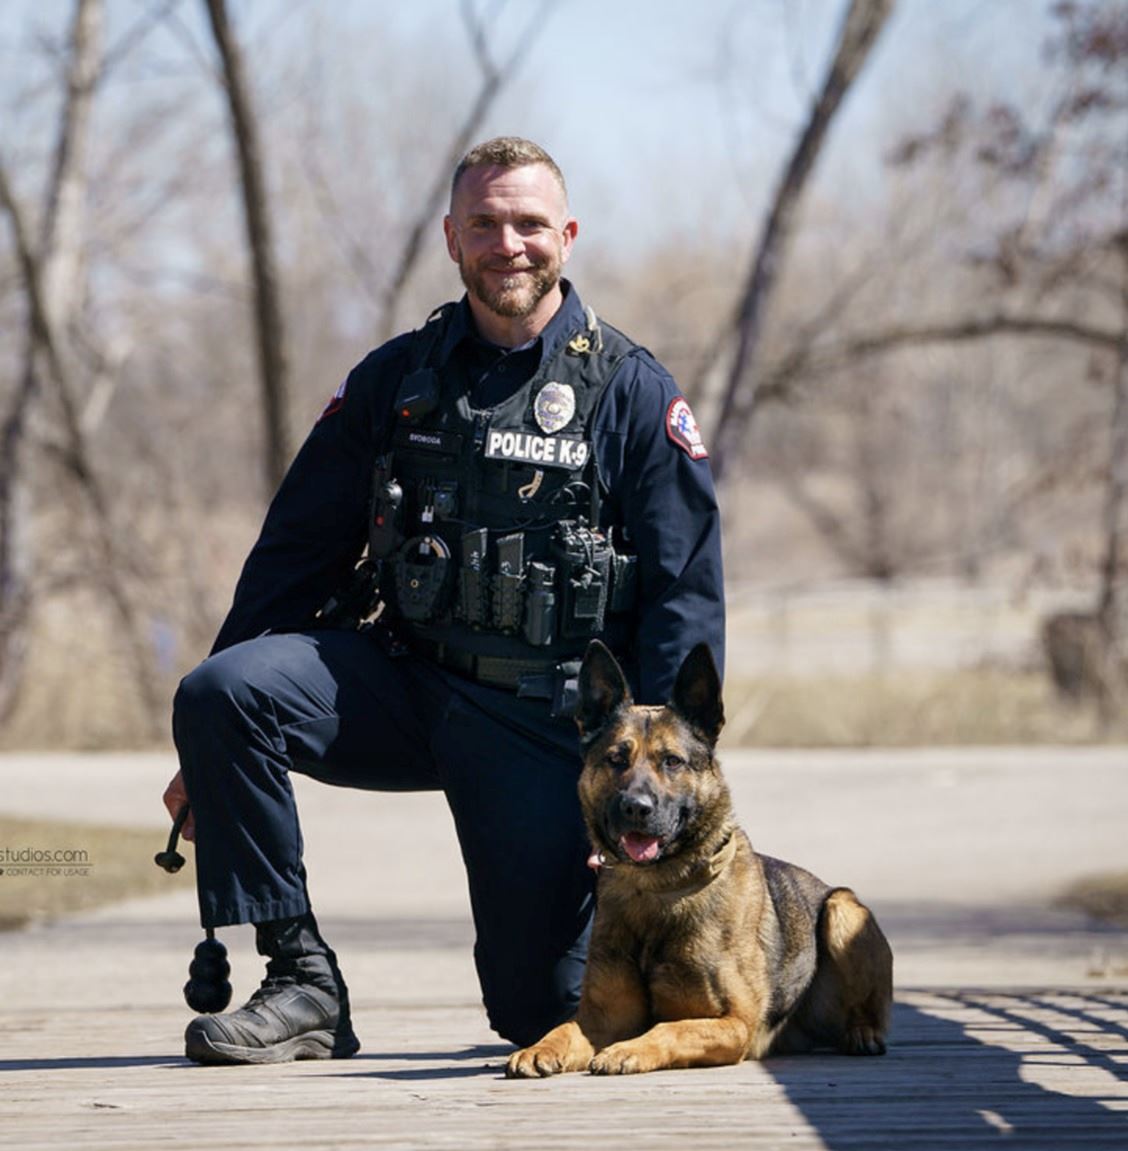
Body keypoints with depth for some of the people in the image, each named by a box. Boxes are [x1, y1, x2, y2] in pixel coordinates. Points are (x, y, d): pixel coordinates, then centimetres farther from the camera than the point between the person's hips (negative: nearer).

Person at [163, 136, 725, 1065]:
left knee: (545, 1010, -5)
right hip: (405, 676, 3)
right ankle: (300, 981, -16)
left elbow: (686, 597, -5)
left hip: (550, 718, -3)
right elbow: (297, 553, 8)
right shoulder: (394, 382, 6)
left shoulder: (634, 394, -2)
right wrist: (211, 756, 5)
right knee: (221, 693, -25)